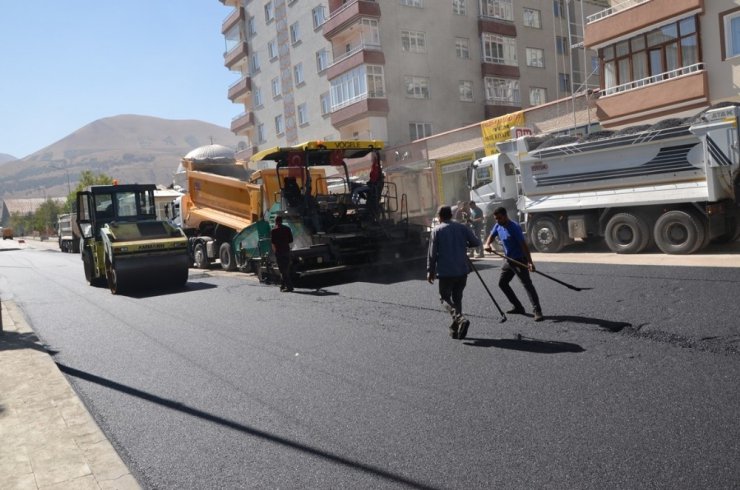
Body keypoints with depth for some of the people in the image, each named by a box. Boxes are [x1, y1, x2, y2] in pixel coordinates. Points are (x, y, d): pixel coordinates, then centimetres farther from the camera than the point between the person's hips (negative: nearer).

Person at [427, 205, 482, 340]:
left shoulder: (437, 230, -4)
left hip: (446, 272, -4)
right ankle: (455, 329, 16)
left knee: (445, 298, 7)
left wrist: (430, 271, 0)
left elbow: (432, 253, -7)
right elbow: (476, 242, 3)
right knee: (457, 298, 16)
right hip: (462, 270, 4)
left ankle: (460, 319, -19)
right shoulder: (462, 227, 4)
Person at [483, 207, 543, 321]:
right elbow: (491, 236, 9)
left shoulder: (514, 227, -22)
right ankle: (518, 307, 22)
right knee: (502, 283, 14)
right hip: (508, 260, 9)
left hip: (519, 260, -9)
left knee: (527, 284, -13)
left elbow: (523, 244, -25)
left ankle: (537, 311, -14)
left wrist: (530, 262, -31)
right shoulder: (498, 226, 1)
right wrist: (487, 244, -17)